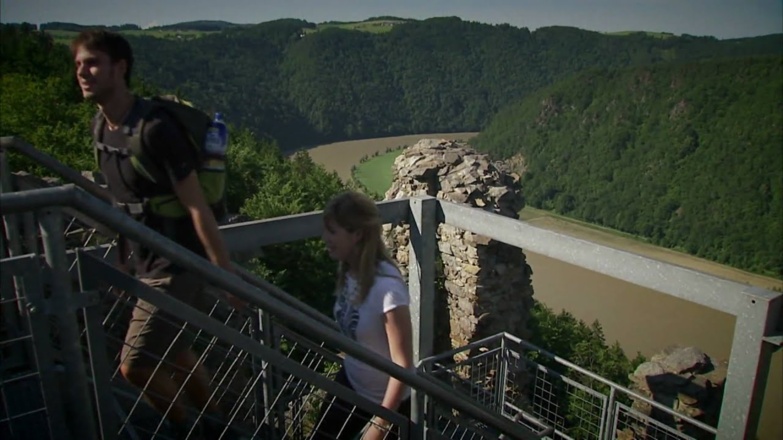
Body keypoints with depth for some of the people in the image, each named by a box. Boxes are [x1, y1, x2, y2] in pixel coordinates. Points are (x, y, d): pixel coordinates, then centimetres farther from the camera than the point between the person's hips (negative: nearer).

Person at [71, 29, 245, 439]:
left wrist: (227, 274, -21)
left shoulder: (155, 128, -22)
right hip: (146, 262, 9)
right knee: (173, 352, 21)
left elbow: (196, 206, -23)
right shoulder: (101, 125, 4)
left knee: (134, 366, -4)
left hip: (175, 265, -9)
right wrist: (127, 256, 22)